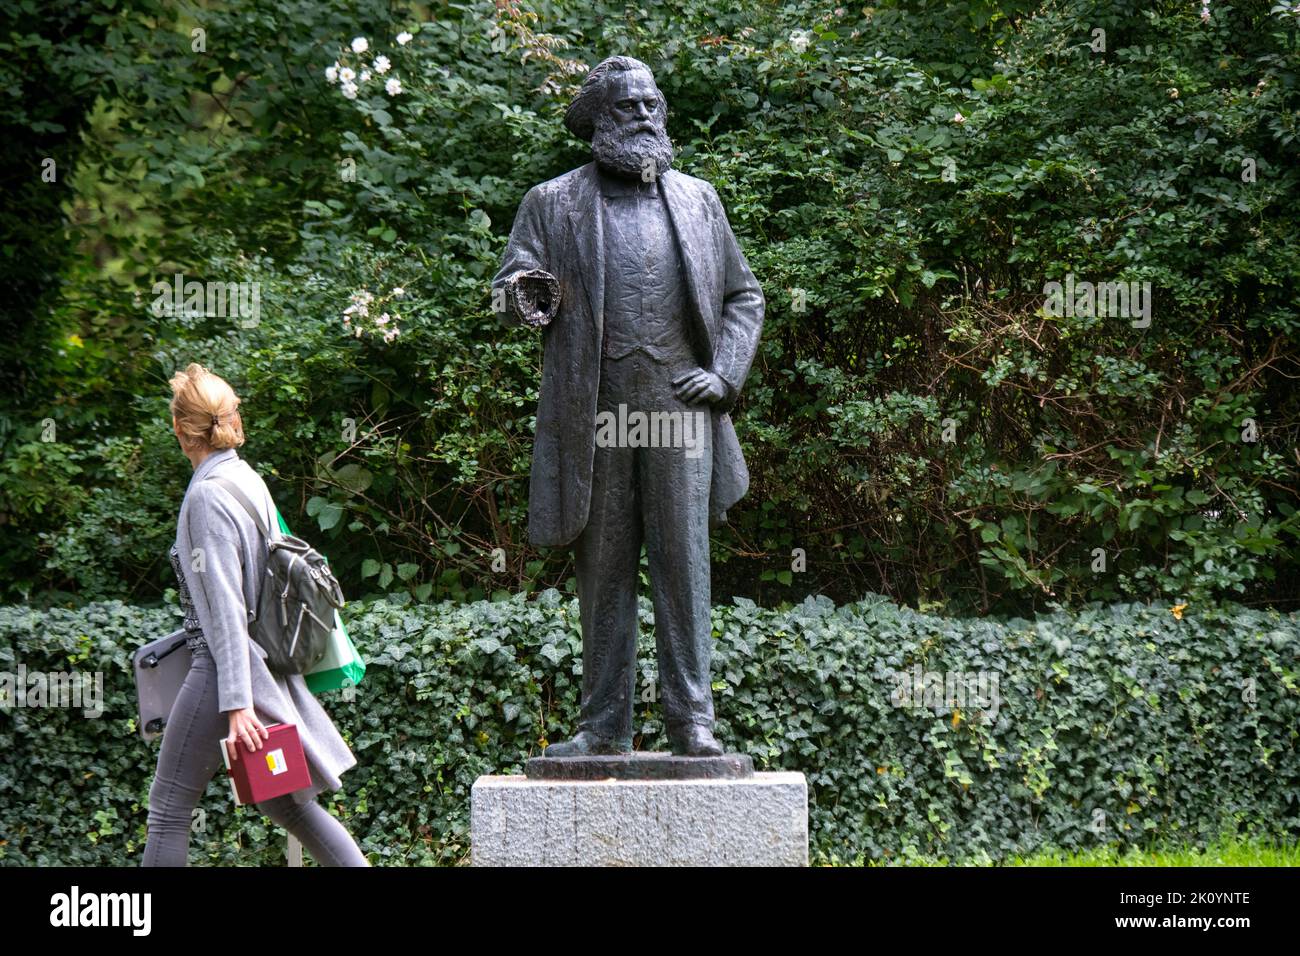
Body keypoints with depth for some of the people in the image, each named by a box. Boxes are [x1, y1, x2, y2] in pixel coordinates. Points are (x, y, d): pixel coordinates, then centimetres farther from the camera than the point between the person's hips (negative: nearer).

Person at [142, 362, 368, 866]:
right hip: (266, 664, 9)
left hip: (225, 668, -9)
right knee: (285, 802, 13)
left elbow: (225, 605, -20)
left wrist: (236, 704, -22)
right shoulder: (250, 480, 9)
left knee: (168, 807, 0)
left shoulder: (207, 495, -16)